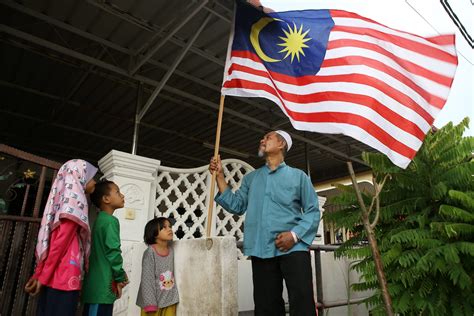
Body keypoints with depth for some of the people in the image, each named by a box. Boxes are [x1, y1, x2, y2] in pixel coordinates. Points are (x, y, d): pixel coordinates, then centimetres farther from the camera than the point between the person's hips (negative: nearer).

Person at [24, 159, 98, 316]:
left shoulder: (63, 197, 17)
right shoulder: (75, 198, -9)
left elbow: (52, 240, 16)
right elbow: (62, 240, -16)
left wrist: (39, 274, 17)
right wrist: (43, 276, -12)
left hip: (54, 276, 9)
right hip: (65, 276, -9)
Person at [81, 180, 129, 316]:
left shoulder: (100, 220, 16)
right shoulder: (111, 220, -13)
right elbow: (113, 251, -20)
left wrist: (118, 275, 16)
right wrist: (120, 277, -8)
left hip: (96, 287, 9)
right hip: (103, 287, -9)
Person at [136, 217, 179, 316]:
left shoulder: (171, 250, 1)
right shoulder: (150, 252, -15)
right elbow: (147, 279, -15)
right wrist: (150, 303, -17)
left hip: (169, 300, 5)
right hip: (154, 299, -5)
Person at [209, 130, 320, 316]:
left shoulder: (298, 176, 8)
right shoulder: (251, 178, 19)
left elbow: (313, 211, 2)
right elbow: (236, 206, 10)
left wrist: (295, 235, -13)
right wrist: (219, 176, 7)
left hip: (293, 249, -3)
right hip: (261, 251, 3)